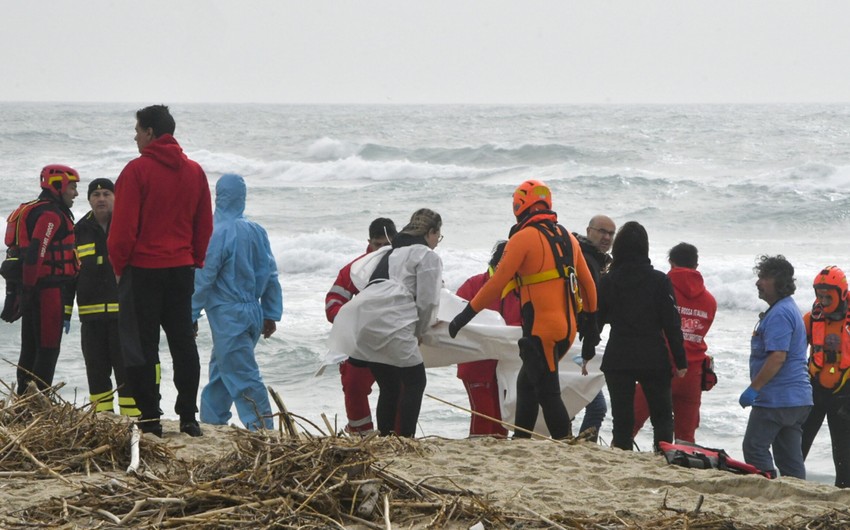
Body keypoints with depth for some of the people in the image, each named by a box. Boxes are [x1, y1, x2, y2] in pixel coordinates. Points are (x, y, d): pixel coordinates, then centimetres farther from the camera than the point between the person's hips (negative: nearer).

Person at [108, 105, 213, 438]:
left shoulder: (137, 170, -11)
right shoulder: (194, 172, 7)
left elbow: (123, 225, -12)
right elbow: (205, 225, 10)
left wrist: (119, 265, -1)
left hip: (143, 269, -5)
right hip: (182, 269, 5)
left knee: (142, 346, 0)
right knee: (183, 342, 10)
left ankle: (149, 419, 0)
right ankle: (188, 418, 10)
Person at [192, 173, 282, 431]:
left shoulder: (219, 233, -15)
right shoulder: (257, 231, 6)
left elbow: (203, 279, -13)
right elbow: (271, 275, 10)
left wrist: (191, 316, -6)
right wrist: (271, 314, 16)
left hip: (228, 317, -8)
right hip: (253, 313, 8)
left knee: (243, 377, -7)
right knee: (219, 370, 20)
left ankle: (263, 429, -12)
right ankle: (211, 420, 26)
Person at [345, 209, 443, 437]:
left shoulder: (391, 253, 30)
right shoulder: (428, 257, 6)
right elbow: (427, 301, 1)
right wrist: (419, 332, 15)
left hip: (363, 321, 8)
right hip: (391, 324, -8)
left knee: (389, 386, 14)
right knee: (415, 381, 2)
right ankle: (405, 437, -5)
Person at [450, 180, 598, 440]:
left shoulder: (524, 238, -9)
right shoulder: (567, 237, 13)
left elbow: (497, 284, -12)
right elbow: (587, 283, 19)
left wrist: (466, 314, -6)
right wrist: (590, 320, 31)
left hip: (541, 330, -8)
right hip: (568, 328, 8)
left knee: (547, 392, -5)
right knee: (526, 383, 19)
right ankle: (520, 440, 21)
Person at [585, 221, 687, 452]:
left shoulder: (607, 281, 0)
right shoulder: (659, 281, -4)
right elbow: (672, 323, -5)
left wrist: (587, 355, 16)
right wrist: (680, 361, 1)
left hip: (618, 360, 1)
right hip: (654, 360, -1)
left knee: (622, 418, 5)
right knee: (662, 416, 9)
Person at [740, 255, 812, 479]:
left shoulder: (779, 314, -16)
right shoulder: (790, 309, 18)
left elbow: (777, 357, -24)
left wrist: (754, 388, -21)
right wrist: (757, 387, 25)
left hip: (776, 400, -10)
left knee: (755, 448, -5)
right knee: (790, 456, 10)